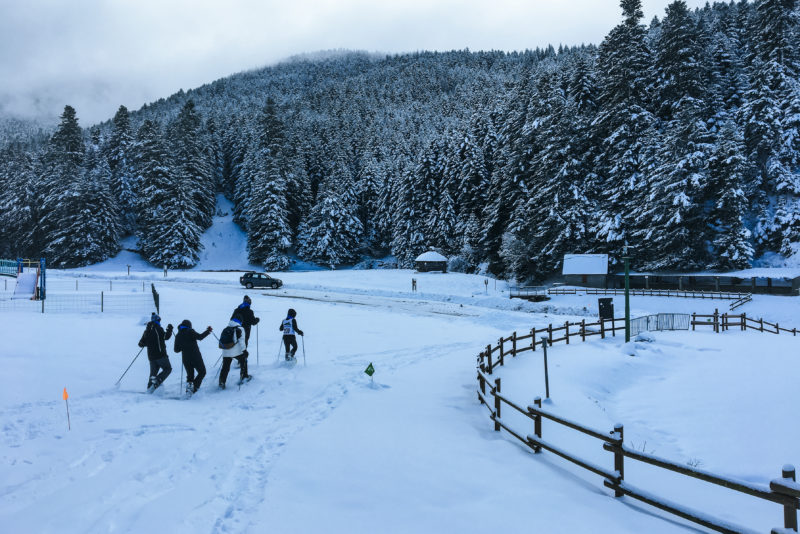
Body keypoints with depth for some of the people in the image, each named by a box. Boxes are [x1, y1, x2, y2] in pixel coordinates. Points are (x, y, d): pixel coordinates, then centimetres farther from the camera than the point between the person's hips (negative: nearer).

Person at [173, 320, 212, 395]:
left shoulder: (178, 335, 8)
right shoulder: (190, 331, -5)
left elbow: (176, 350, 10)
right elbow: (199, 337, -20)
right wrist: (208, 331, -12)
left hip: (185, 358, 4)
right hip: (195, 357, -4)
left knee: (190, 375, 17)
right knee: (202, 372, 11)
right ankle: (195, 387, -10)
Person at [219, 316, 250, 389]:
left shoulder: (225, 329, 11)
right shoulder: (239, 329, -6)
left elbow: (221, 340, 16)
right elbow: (241, 341, -12)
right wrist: (244, 350, -8)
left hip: (226, 352, 4)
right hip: (237, 352, -4)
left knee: (225, 368, 9)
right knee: (243, 361, 22)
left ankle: (221, 383, 2)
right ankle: (244, 376, 29)